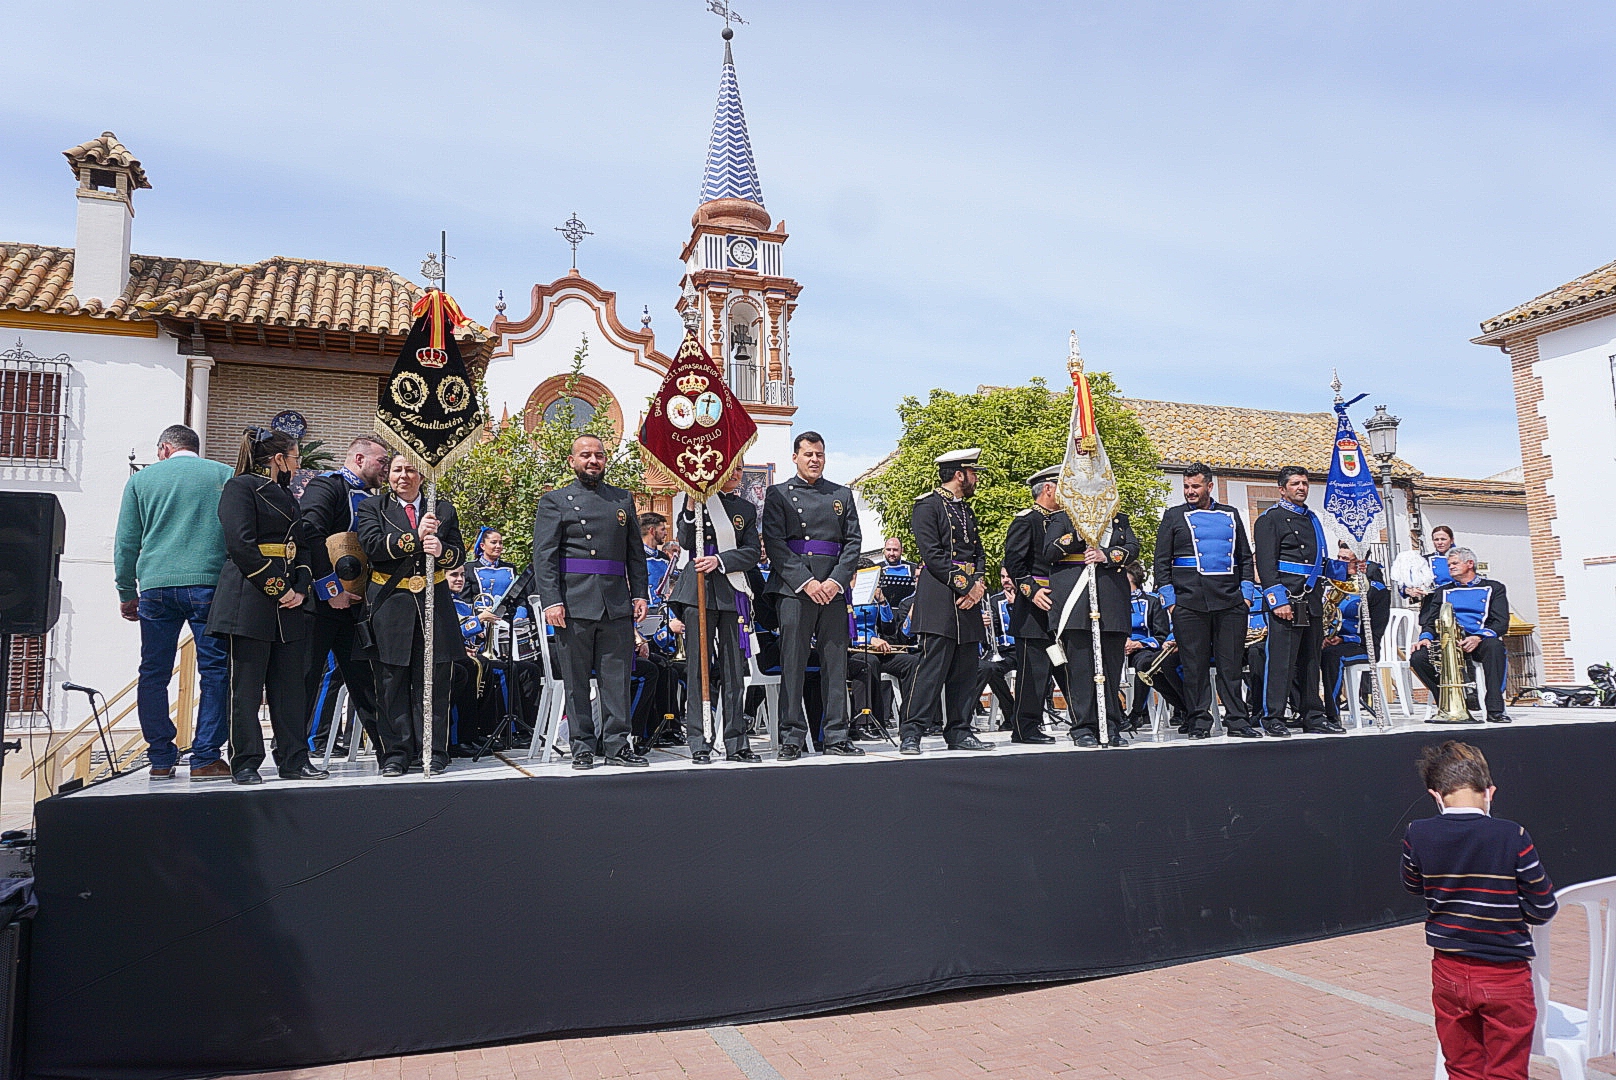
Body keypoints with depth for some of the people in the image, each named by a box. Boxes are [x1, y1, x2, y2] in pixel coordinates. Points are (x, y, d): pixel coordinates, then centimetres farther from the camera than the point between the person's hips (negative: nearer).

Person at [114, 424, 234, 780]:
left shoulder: (142, 479, 14)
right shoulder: (223, 475, 9)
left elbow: (126, 543, 13)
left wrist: (127, 593, 20)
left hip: (156, 585, 2)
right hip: (209, 582, -2)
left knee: (154, 674, 10)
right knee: (215, 672, 1)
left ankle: (161, 760, 13)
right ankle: (205, 759, -2)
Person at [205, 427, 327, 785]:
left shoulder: (286, 496, 21)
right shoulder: (240, 487, -2)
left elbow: (302, 547, 17)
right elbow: (241, 544, -13)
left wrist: (300, 589, 0)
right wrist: (278, 589, -13)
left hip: (289, 601, 7)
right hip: (250, 599, -7)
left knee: (291, 683, 6)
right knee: (246, 684, -2)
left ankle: (294, 760, 11)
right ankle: (245, 764, 5)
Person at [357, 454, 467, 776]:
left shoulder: (443, 509, 12)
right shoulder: (372, 507, 8)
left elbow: (459, 556, 6)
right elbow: (373, 545, -10)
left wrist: (441, 550, -16)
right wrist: (416, 537, -19)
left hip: (435, 602, 1)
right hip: (391, 605, -1)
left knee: (434, 681, 2)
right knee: (392, 682, 2)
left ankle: (432, 753, 9)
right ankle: (395, 754, 10)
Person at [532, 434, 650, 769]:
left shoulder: (623, 499, 17)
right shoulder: (555, 501, 5)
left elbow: (636, 552, 16)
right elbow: (543, 557, -3)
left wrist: (639, 594, 7)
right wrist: (551, 601, -12)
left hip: (617, 604, 3)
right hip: (574, 604, -3)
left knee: (617, 677, 4)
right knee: (577, 679, 3)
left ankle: (616, 745, 11)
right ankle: (583, 747, 12)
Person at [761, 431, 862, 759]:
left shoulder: (842, 495, 16)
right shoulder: (778, 495, 7)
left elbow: (854, 541, 8)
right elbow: (774, 544, -4)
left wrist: (836, 580, -7)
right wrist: (806, 582, -13)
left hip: (834, 588, 3)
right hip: (793, 588, -3)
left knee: (836, 662, 3)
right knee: (793, 664, -3)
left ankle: (836, 735, 9)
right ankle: (792, 737, 4)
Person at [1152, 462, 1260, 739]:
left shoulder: (1230, 515, 16)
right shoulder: (1174, 516, 9)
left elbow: (1245, 556, 19)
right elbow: (1162, 561, 5)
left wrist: (1246, 591, 8)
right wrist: (1169, 598, -3)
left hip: (1230, 601, 2)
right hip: (1189, 602, -2)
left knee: (1231, 663, 3)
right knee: (1194, 665, -1)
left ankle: (1237, 721, 10)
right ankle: (1199, 723, 7)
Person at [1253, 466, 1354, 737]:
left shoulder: (1312, 519, 22)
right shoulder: (1271, 519, -3)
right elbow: (1266, 564, -12)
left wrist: (1344, 569, 12)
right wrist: (1278, 600, -19)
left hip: (1312, 600, 8)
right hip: (1286, 599, -8)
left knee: (1311, 659, 12)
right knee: (1281, 659, -8)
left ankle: (1313, 717, 18)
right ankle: (1273, 718, -2)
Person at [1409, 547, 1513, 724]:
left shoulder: (1493, 588, 15)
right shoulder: (1443, 591, 25)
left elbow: (1501, 623, 1)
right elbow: (1430, 621, 17)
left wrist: (1478, 637, -20)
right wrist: (1425, 637, -8)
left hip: (1479, 642, -2)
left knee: (1494, 646, -39)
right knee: (1418, 657, -27)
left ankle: (1495, 709, -36)